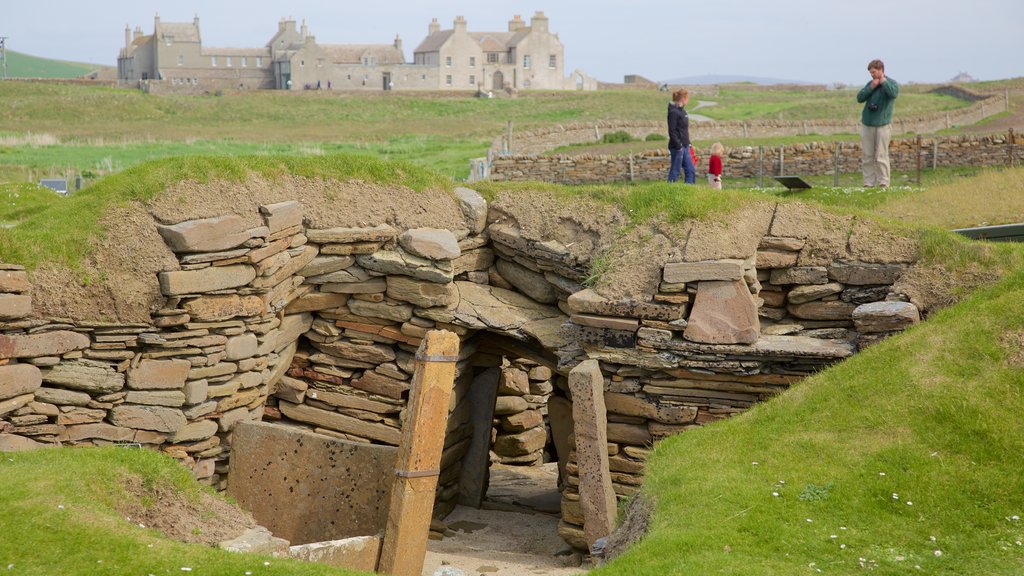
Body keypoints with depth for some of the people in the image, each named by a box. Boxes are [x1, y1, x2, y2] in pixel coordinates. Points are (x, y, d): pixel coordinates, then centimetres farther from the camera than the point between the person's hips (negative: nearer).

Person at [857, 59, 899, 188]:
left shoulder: (891, 83, 1)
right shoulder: (870, 84, 14)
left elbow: (893, 93, -22)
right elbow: (860, 98, 5)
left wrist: (883, 81, -10)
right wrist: (871, 87, -6)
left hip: (883, 124, -5)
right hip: (867, 124, 5)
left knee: (881, 156, -6)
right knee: (867, 156, 3)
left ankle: (883, 183, -3)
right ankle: (869, 183, 7)